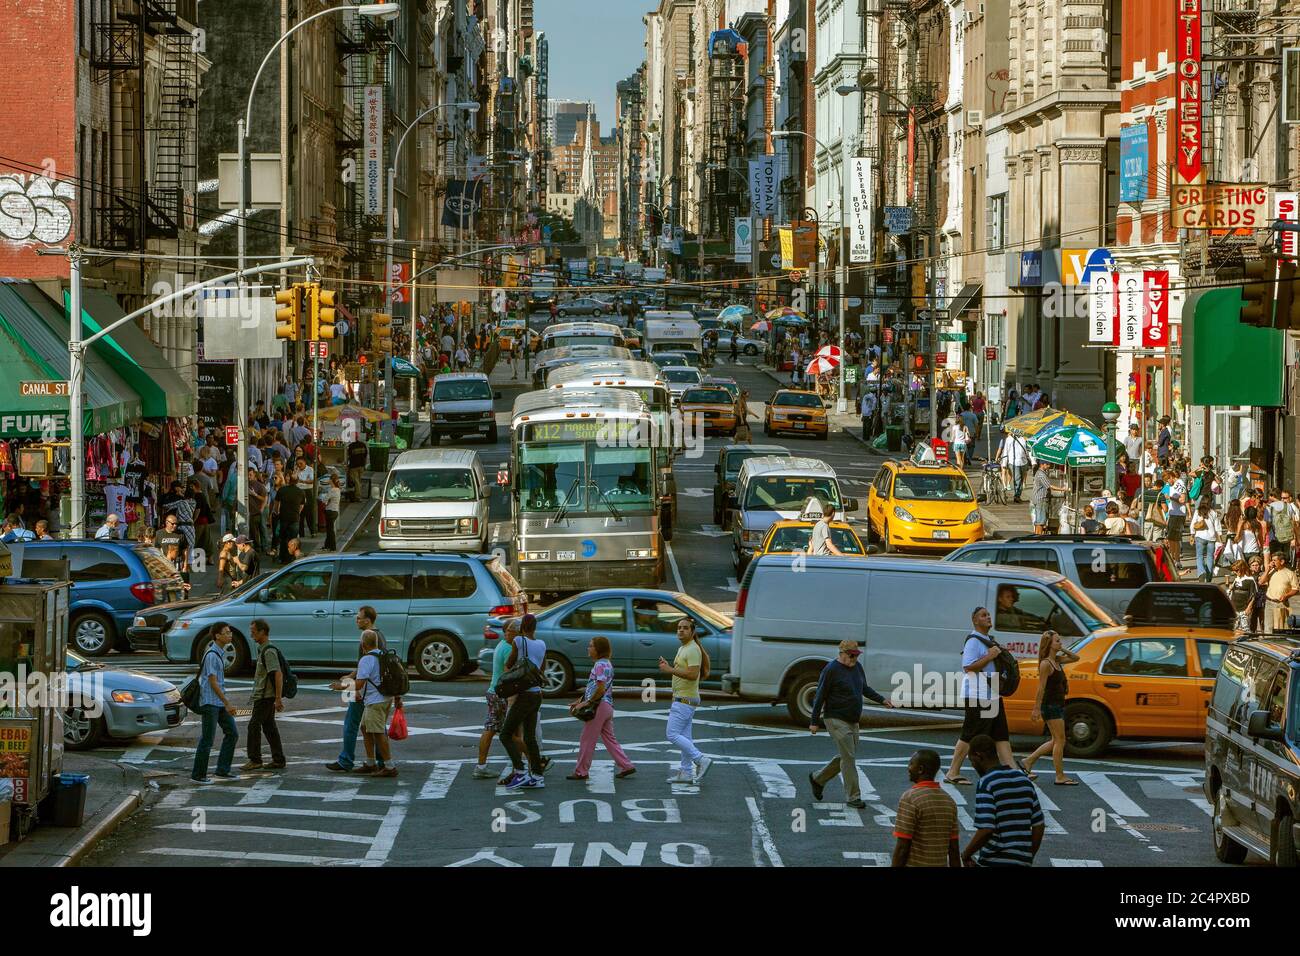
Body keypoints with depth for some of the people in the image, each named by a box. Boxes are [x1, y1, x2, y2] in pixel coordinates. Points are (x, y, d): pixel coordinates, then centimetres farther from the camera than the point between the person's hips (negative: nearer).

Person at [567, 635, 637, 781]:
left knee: (587, 740, -2)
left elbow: (601, 689, -23)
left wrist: (587, 702, -16)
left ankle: (581, 772, 4)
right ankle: (626, 766, 11)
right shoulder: (605, 664, 17)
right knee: (609, 738, 13)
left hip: (599, 706, -10)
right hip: (608, 706, 10)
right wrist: (579, 701, 18)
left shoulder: (600, 665, -14)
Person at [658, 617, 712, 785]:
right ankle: (686, 773, 13)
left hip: (685, 700, -11)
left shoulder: (693, 650, -16)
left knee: (673, 735, -13)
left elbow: (693, 675, -26)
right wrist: (667, 667, 9)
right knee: (684, 737, 10)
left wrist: (670, 670, -24)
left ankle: (701, 760, -11)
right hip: (681, 698, 11)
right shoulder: (682, 649, 17)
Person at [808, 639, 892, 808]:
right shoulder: (831, 670, -13)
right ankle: (853, 797, -6)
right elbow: (820, 696, -11)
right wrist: (814, 722, -10)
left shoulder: (857, 667, 9)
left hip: (852, 721, 8)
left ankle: (818, 779, 32)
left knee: (845, 757, 13)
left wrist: (881, 699, 11)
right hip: (836, 720, -8)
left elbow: (865, 688, 23)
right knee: (849, 758, -10)